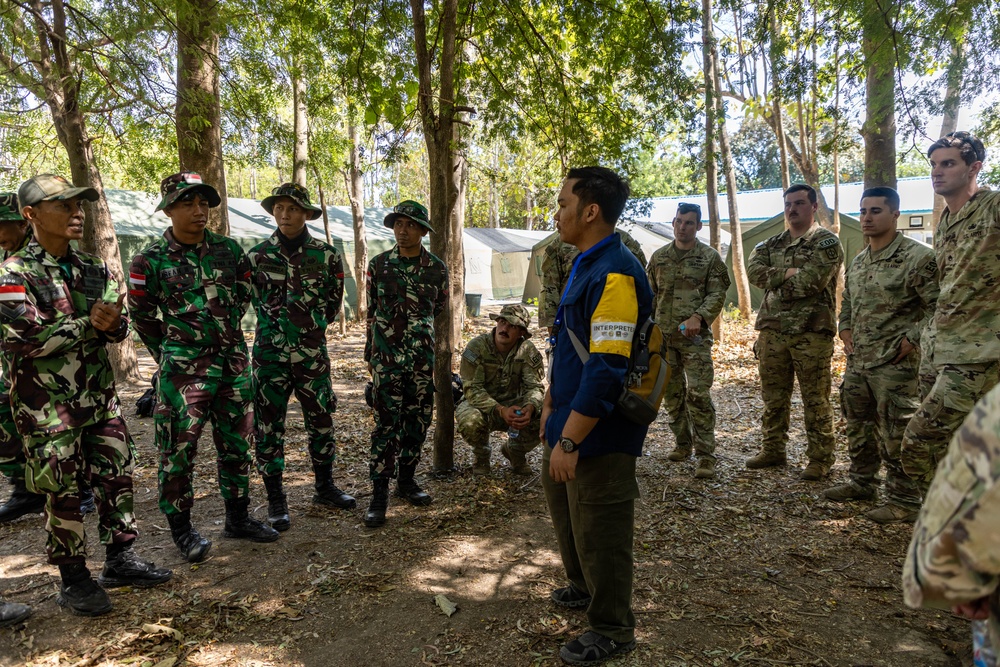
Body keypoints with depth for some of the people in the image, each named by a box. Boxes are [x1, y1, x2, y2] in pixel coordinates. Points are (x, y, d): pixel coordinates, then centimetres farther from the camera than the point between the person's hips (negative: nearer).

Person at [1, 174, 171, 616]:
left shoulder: (95, 271, 9)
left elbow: (119, 327, 3)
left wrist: (110, 324, -20)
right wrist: (89, 324, -13)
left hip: (100, 397, 5)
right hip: (48, 406, -5)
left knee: (117, 477, 10)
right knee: (63, 492, 5)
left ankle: (120, 558, 26)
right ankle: (73, 578, 20)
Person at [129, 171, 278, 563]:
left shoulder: (229, 251, 4)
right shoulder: (150, 262, -6)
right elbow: (142, 318, 3)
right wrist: (173, 353, 7)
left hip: (233, 364, 4)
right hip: (183, 370, -4)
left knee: (236, 444, 12)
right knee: (179, 450, 2)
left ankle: (238, 518, 28)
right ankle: (181, 528, 19)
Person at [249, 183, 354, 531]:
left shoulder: (326, 255, 1)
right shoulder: (257, 255, 0)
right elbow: (252, 301, 13)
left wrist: (311, 326, 11)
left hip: (313, 352, 1)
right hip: (270, 354, -1)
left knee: (322, 422, 9)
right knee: (269, 428, 3)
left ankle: (325, 487, 27)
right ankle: (275, 500, 16)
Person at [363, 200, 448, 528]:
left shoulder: (437, 269, 2)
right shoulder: (378, 264, 1)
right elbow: (372, 311, 8)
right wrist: (370, 353, 10)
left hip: (423, 357, 2)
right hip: (387, 358, -2)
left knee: (418, 420, 9)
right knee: (386, 423, -5)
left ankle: (406, 479, 26)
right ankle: (379, 492, 2)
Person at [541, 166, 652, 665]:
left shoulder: (614, 274, -23)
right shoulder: (585, 265, 10)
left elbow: (605, 370, -28)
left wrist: (569, 441, -25)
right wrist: (552, 404, 18)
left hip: (600, 433, -10)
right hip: (571, 419, 10)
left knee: (599, 528, 5)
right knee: (560, 497, 26)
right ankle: (585, 586, 50)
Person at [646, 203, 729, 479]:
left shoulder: (710, 257, 1)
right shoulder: (659, 257, 12)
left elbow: (717, 295, -4)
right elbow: (649, 295, 15)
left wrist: (698, 316, -21)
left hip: (696, 336, -4)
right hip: (664, 336, 4)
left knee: (699, 394, -9)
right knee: (671, 394, 11)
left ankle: (706, 456, -3)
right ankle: (683, 444, 27)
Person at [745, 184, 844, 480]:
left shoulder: (827, 242, -1)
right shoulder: (772, 244, 17)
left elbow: (813, 281, -17)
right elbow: (754, 271, -1)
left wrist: (775, 282, -5)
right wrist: (788, 274, -14)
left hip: (811, 331, -5)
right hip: (772, 330, 6)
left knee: (815, 399, 1)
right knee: (773, 396, 12)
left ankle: (820, 459, 11)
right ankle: (773, 450, 25)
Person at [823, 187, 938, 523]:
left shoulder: (917, 257, -12)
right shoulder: (857, 262, 12)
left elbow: (937, 306, -14)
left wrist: (912, 339, -16)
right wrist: (845, 329, 10)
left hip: (895, 365, -8)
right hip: (857, 362, 8)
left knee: (896, 437, 0)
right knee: (859, 429, 19)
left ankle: (904, 500, 15)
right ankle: (862, 483, 35)